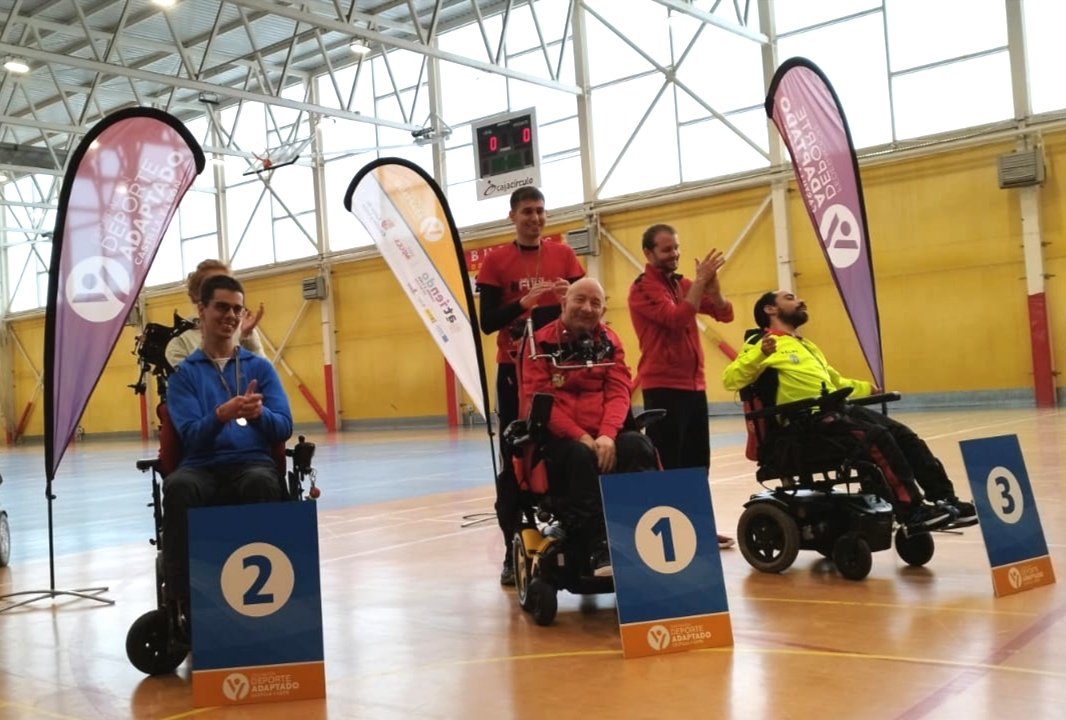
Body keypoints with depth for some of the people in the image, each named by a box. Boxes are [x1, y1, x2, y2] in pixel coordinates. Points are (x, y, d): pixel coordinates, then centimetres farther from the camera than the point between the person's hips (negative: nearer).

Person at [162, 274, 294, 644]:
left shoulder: (260, 367, 16)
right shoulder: (184, 373, 12)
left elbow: (284, 427, 5)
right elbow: (191, 435, -2)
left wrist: (259, 413, -18)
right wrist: (222, 414, -24)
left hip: (253, 464, 0)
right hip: (203, 468, 0)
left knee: (261, 484, -38)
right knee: (177, 486, -37)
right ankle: (182, 602, -33)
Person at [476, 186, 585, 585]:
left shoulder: (563, 254, 7)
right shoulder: (495, 261, 0)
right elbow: (487, 322, -5)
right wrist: (524, 302, -19)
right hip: (514, 368, -2)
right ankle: (513, 552, 4)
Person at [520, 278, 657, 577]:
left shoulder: (609, 342, 12)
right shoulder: (542, 343, 0)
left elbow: (618, 392, 1)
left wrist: (607, 435, -19)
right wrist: (580, 436, -20)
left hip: (603, 436, 3)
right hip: (559, 438, -3)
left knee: (639, 447, -27)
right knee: (581, 456, -35)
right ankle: (598, 548, -32)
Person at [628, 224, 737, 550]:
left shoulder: (683, 284, 14)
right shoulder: (642, 289, -7)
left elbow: (725, 313, 7)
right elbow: (676, 318, -22)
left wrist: (711, 282, -9)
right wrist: (700, 281, -17)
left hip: (694, 385, 7)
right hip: (663, 388, -7)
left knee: (698, 462, 12)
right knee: (667, 465, -6)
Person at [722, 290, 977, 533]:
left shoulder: (805, 345, 29)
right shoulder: (765, 344, 0)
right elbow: (730, 379, -15)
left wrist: (864, 388, 32)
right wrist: (760, 354, -28)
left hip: (836, 409, 9)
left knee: (903, 434, -5)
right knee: (878, 436, -25)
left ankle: (944, 499, -5)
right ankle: (913, 512, -22)